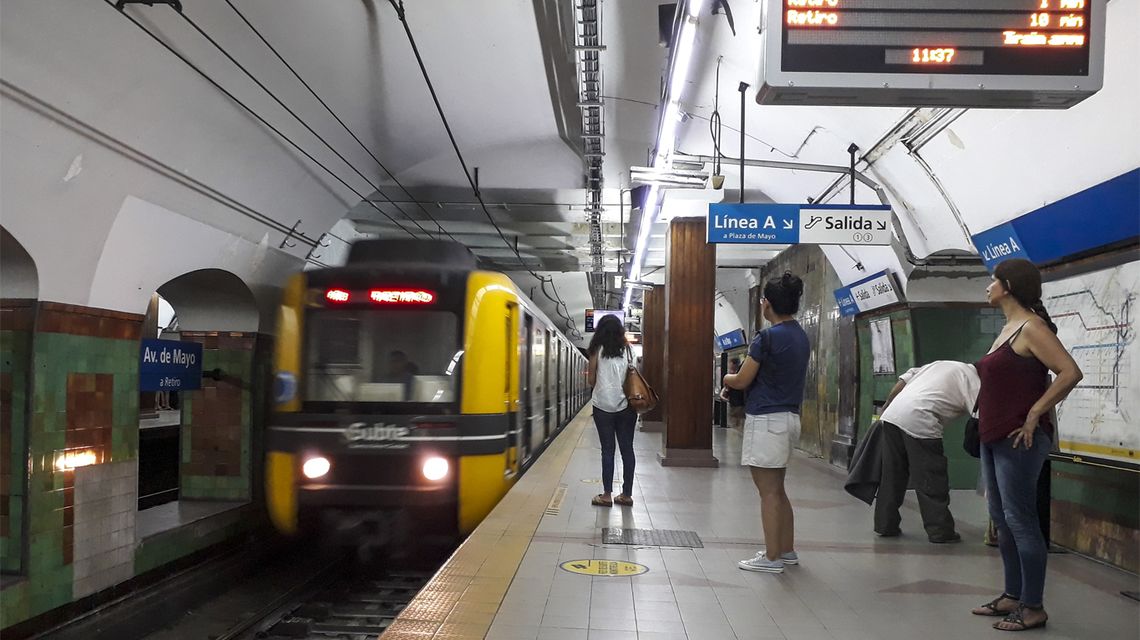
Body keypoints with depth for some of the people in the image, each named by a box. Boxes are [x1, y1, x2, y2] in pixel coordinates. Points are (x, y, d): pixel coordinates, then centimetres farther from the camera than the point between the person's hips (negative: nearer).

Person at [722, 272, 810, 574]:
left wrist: (726, 377, 10)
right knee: (777, 489, 18)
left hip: (766, 419, -9)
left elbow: (741, 381, -11)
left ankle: (771, 558, 4)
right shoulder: (801, 336, 10)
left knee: (769, 492, -2)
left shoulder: (768, 337, -16)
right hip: (789, 416, 9)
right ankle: (787, 550, 25)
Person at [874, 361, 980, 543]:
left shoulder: (941, 364, 27)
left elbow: (904, 379, 20)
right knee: (932, 481, 4)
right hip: (918, 421, -7)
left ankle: (885, 525, 22)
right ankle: (940, 531, 11)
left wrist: (886, 406, 25)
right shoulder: (972, 379, 6)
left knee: (892, 475, 15)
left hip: (892, 414, 7)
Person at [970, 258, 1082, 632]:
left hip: (1019, 439, -10)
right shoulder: (1009, 327, 15)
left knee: (1020, 520, -5)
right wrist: (988, 430, 15)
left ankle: (1034, 608, 3)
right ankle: (1013, 596, 22)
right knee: (1002, 519, 13)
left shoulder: (1031, 327, -12)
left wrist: (1034, 415, -19)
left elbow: (1071, 373, -22)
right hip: (994, 437, 10)